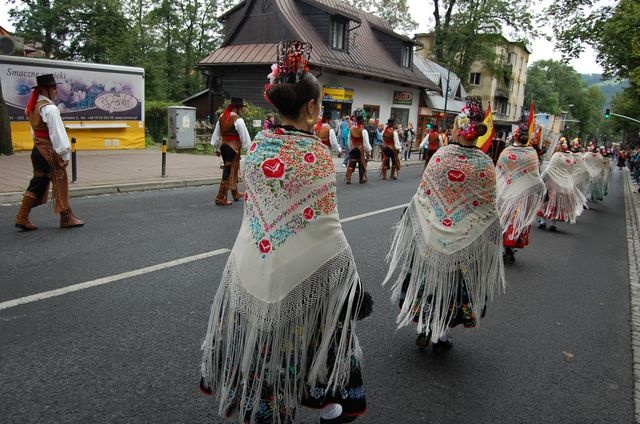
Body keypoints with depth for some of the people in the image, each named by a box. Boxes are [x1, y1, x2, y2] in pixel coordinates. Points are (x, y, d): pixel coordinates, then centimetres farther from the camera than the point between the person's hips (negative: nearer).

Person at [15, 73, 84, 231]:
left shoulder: (33, 107, 12)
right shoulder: (50, 108, -17)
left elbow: (36, 129, 15)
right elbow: (57, 132, -20)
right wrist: (65, 153, -19)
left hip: (37, 150, 9)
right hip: (50, 152, -9)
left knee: (37, 184, 13)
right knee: (59, 184, 3)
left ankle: (22, 218, 14)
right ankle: (67, 218, 13)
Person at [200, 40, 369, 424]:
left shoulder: (257, 145, -1)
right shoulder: (316, 154, -17)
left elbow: (255, 207, 6)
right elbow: (326, 226, -15)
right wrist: (349, 271, -4)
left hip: (255, 262, 5)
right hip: (305, 266, -5)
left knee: (259, 334, 22)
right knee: (301, 335, 15)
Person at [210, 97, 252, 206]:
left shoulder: (222, 117, 8)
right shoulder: (238, 120, -15)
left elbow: (216, 134, 15)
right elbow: (244, 136, -15)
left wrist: (217, 149, 23)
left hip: (223, 145, 8)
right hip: (233, 147, -8)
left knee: (232, 170, 21)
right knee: (229, 172, -2)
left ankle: (235, 193, 35)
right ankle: (220, 198, 0)